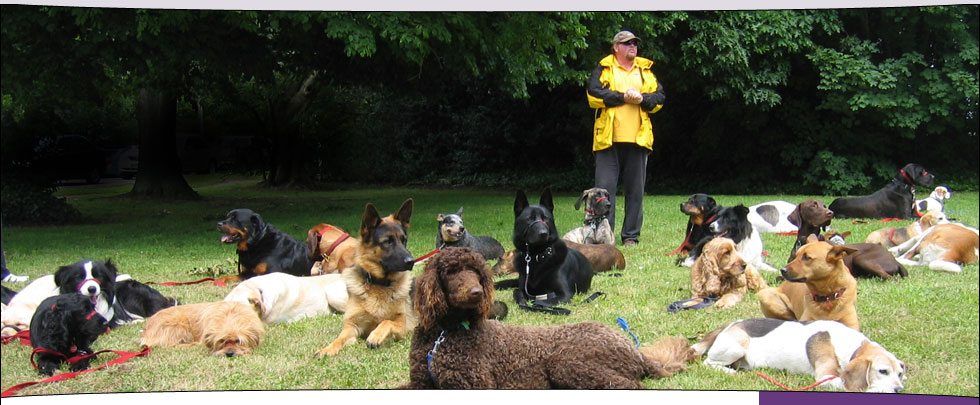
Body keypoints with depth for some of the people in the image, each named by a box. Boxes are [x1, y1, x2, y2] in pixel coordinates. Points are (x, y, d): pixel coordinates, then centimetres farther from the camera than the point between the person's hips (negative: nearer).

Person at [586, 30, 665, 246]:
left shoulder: (645, 70, 16)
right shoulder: (604, 70, 6)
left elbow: (659, 97, 9)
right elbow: (594, 95, -8)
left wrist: (641, 99, -11)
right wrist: (623, 97, -11)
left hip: (638, 138, 3)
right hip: (609, 139, -3)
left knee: (635, 190, 6)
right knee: (605, 188, -4)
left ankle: (631, 235, 12)